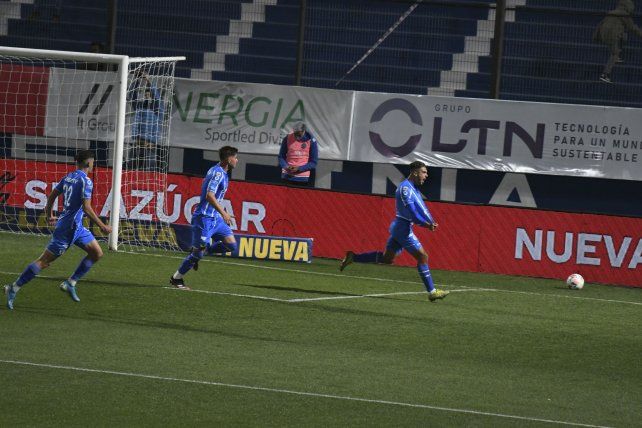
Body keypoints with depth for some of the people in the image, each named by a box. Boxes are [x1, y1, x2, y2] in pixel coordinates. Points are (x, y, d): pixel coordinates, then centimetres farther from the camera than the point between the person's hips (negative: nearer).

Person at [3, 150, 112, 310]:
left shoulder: (68, 177, 9)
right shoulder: (86, 181, -18)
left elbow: (51, 196, 15)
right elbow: (86, 208, -24)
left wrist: (49, 215, 28)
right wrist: (102, 226, -18)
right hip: (69, 228, -9)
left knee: (97, 253, 11)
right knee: (44, 261, -4)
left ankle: (70, 283, 12)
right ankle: (14, 288, 1)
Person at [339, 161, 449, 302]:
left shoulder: (414, 189, 15)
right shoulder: (405, 188, -17)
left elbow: (422, 208, 12)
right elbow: (411, 212, -24)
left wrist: (431, 223, -3)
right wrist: (427, 224, -23)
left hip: (398, 227, 10)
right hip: (403, 228, -10)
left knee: (387, 258, 15)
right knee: (422, 256, -7)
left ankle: (353, 257, 18)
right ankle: (432, 292, -4)